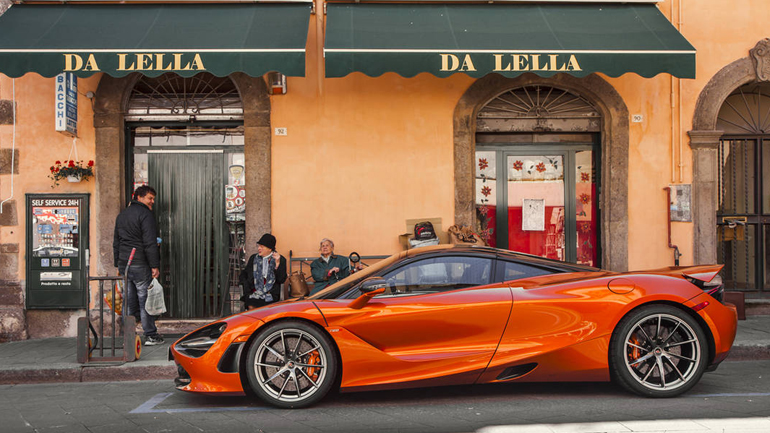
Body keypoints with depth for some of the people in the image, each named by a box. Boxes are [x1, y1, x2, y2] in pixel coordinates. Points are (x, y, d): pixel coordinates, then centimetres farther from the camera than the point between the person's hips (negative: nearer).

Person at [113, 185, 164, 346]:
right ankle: (151, 335, 2)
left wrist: (118, 264, 24)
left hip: (124, 264, 7)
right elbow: (150, 243, -17)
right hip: (140, 265, -7)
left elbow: (116, 242, 21)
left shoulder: (121, 215, 18)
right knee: (145, 300, -2)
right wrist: (155, 265, -16)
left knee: (128, 301, 10)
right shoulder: (145, 214, -9)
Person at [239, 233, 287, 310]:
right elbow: (244, 274, 25)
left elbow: (281, 280, -1)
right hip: (254, 292, 2)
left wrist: (277, 264, -12)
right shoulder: (253, 258, 19)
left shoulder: (281, 260, 8)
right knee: (251, 306, -29)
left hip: (270, 294, -2)